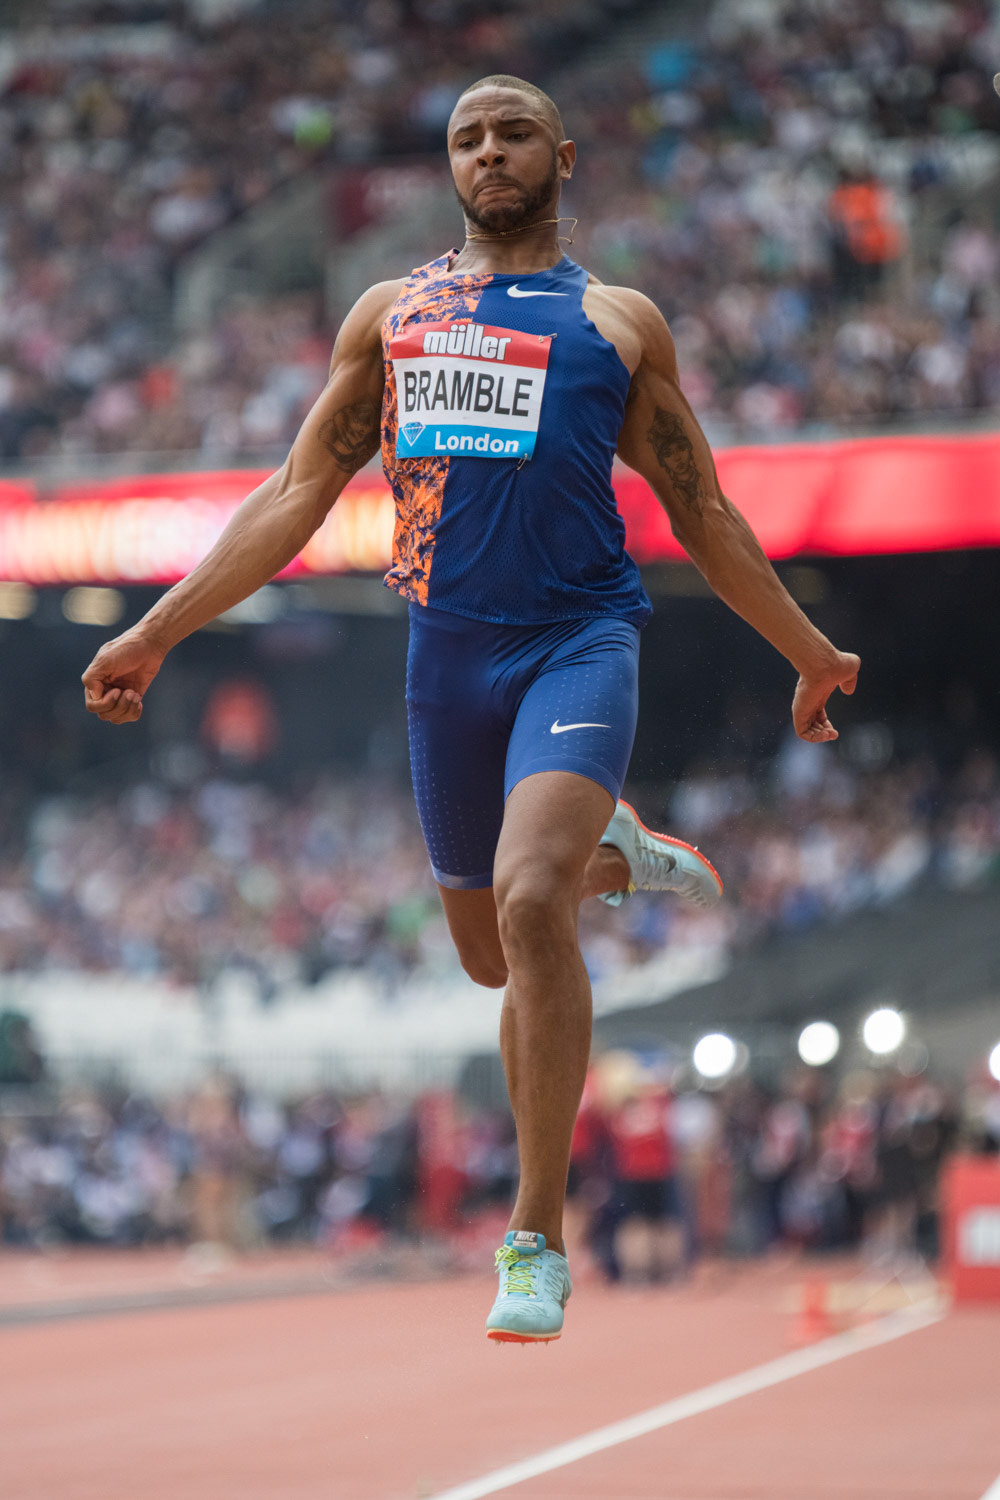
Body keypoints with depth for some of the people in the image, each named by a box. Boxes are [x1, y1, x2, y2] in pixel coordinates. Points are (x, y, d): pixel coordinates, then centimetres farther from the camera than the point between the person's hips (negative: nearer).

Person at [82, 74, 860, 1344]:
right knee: (490, 953, 13)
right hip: (446, 652, 4)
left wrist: (810, 653, 16)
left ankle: (536, 1242, -19)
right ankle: (608, 861, 49)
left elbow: (701, 513, 16)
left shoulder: (619, 323, 9)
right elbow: (297, 495, 12)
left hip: (577, 640, -3)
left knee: (528, 906, -25)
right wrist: (154, 633, 4)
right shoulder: (391, 313, 14)